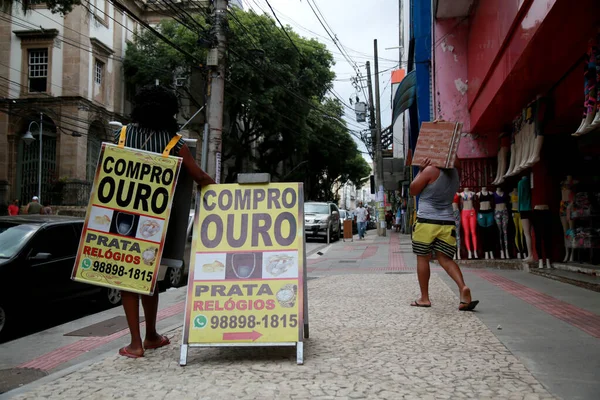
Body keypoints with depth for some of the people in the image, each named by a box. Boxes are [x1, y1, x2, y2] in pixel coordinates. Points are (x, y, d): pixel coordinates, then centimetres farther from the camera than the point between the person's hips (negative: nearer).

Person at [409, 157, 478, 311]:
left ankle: (424, 298, 11)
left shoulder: (431, 170, -9)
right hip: (447, 223, 5)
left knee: (422, 258, 7)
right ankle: (463, 287, -17)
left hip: (427, 222, -5)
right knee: (446, 259, 6)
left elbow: (413, 191, -2)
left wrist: (421, 170, 3)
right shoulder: (455, 173, 12)